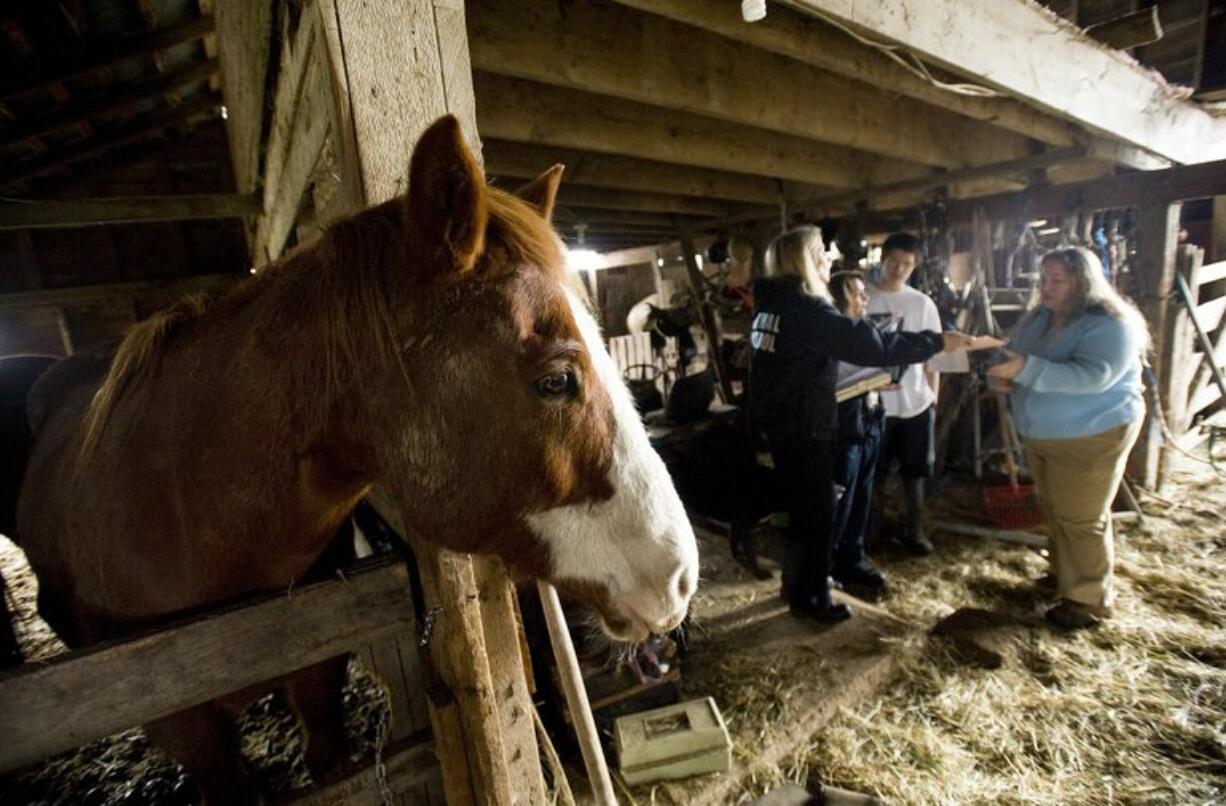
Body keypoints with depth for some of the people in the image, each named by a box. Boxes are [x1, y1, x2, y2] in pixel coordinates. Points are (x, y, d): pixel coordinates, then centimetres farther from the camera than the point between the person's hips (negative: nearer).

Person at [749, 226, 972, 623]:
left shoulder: (770, 304, 9)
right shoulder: (807, 310, -20)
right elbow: (871, 344, -23)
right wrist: (937, 342, -13)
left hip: (780, 420, 9)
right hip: (804, 426, -9)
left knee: (802, 504, 21)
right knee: (816, 510, 4)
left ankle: (797, 582, 36)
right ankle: (808, 597, 19)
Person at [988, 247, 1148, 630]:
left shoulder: (1110, 325, -18)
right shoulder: (1036, 319, 6)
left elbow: (1093, 376, -33)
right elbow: (1020, 364, 17)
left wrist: (1026, 368, -40)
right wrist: (1006, 376, -6)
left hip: (1090, 437, -7)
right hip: (1040, 436, 8)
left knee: (1081, 520, 1)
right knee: (1054, 511, 19)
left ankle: (1089, 600, 16)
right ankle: (1064, 572, 38)